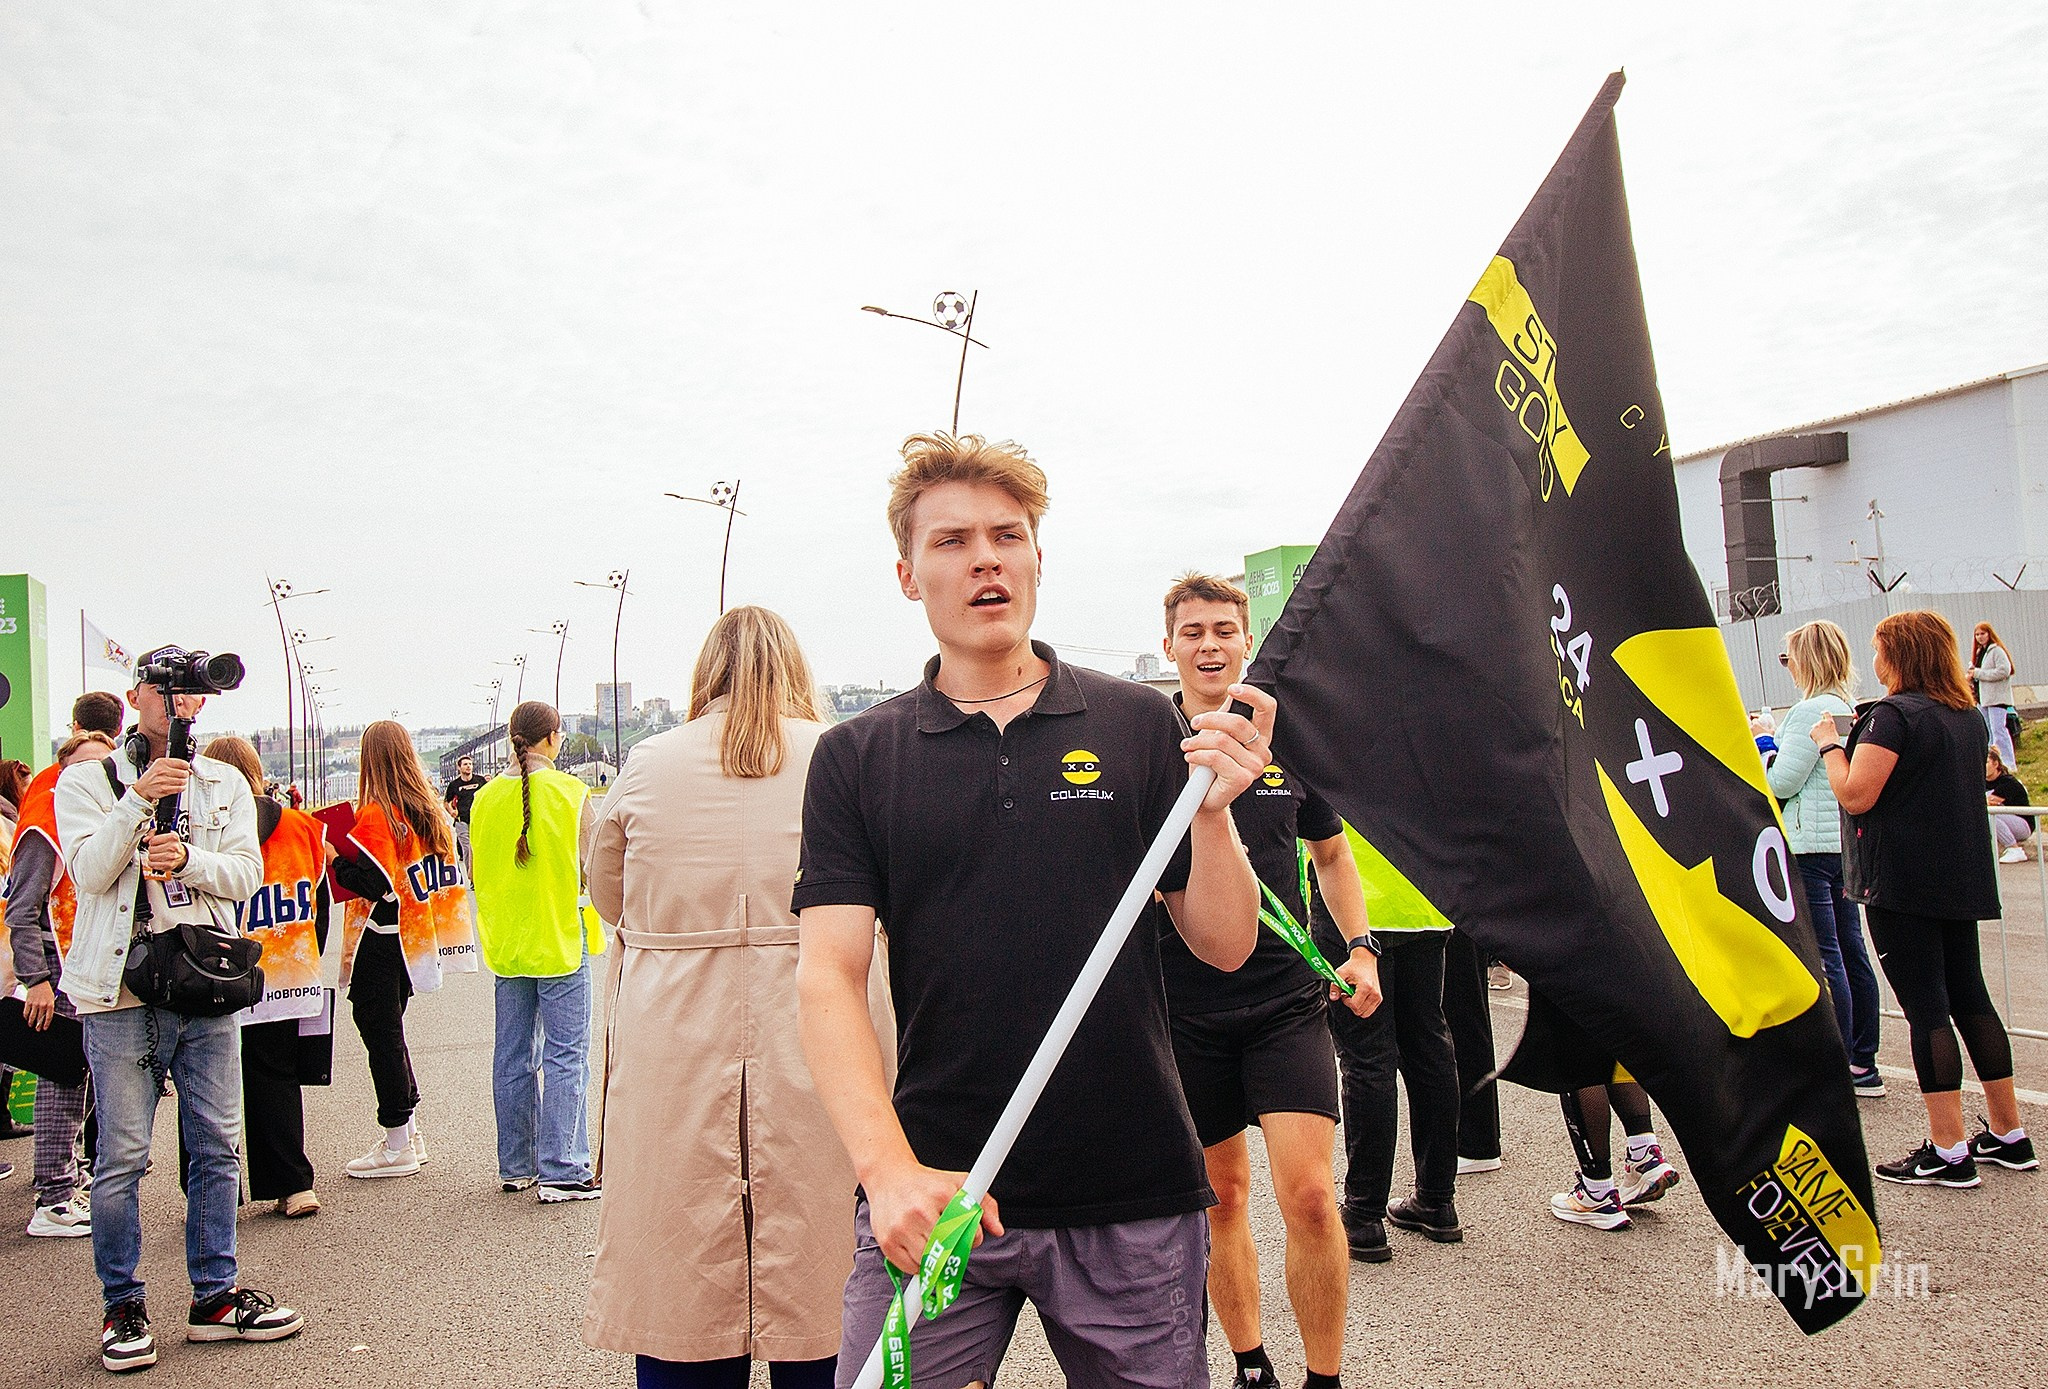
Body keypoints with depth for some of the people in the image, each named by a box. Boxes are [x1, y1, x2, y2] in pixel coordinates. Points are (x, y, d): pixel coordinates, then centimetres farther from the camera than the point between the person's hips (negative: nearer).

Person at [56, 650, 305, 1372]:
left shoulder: (225, 784, 13)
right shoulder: (88, 780, 5)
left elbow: (248, 872, 3)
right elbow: (89, 872, -8)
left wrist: (187, 858, -16)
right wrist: (138, 801, -19)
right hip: (121, 990, -3)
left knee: (216, 1149, 7)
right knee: (122, 1156, 0)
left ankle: (214, 1296, 19)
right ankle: (123, 1306, 16)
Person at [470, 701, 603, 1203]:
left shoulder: (486, 797, 3)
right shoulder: (569, 792, -11)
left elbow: (478, 871, 11)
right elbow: (592, 867, -8)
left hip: (505, 942, 5)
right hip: (561, 938, -5)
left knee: (512, 1055, 12)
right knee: (564, 1057, -1)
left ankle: (515, 1166, 21)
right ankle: (561, 1171, 0)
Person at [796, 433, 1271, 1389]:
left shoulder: (1139, 725, 3)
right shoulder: (855, 759, 3)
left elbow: (1224, 946, 4)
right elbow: (828, 976, -5)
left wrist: (1212, 811, -15)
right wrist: (888, 1166, -19)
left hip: (1136, 1199, 1)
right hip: (933, 1195, 0)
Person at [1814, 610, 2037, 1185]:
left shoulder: (1895, 715, -15)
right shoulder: (1970, 717, 12)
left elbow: (1855, 795, -19)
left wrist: (1830, 744, -4)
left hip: (1902, 879, -8)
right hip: (1962, 878, 8)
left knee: (1925, 1007, -5)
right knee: (1969, 996, 14)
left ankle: (1949, 1151, -2)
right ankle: (2009, 1135, 22)